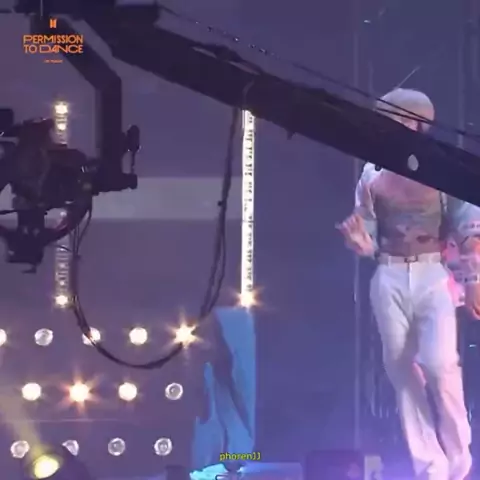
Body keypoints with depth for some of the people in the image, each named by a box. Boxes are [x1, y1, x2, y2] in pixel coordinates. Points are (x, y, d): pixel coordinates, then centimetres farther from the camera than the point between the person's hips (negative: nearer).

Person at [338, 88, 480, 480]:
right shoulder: (373, 175, 8)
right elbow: (368, 240, 11)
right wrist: (358, 239, -12)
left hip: (432, 275, -3)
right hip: (389, 278, 3)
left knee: (439, 363, -17)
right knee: (402, 370, 2)